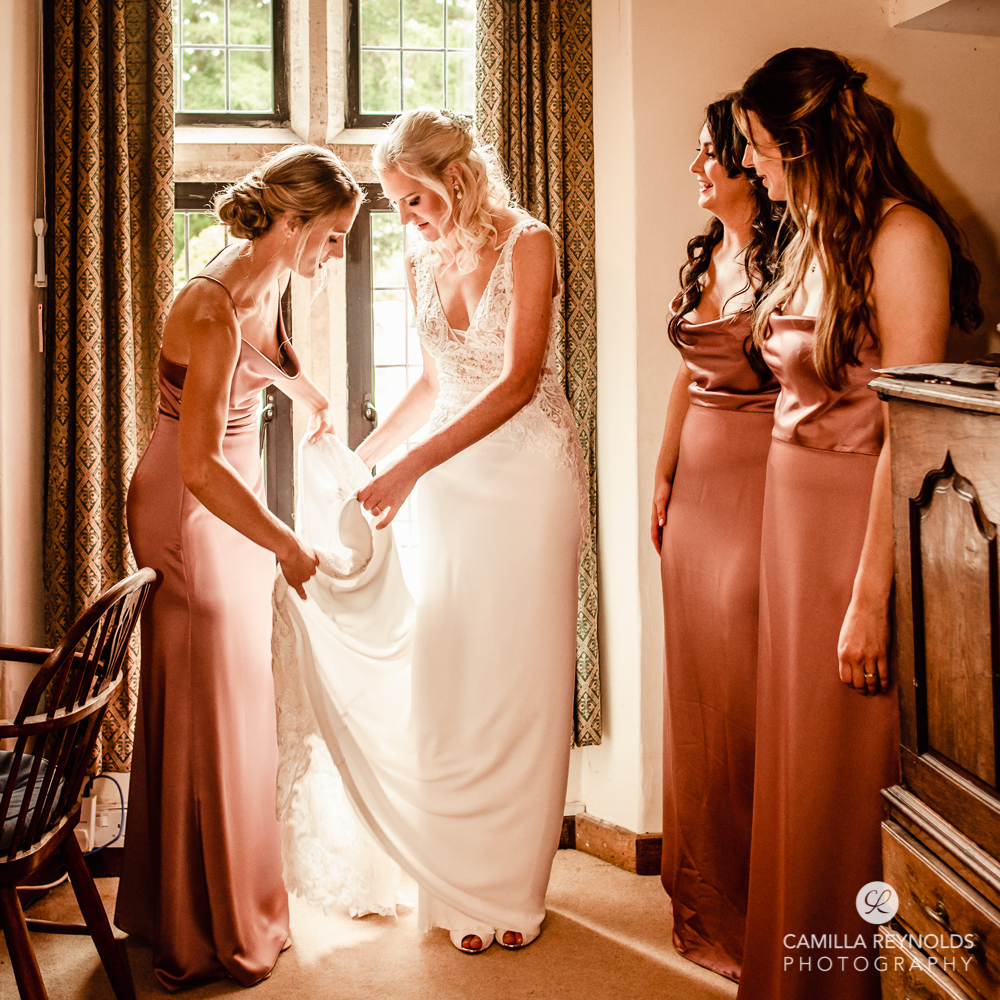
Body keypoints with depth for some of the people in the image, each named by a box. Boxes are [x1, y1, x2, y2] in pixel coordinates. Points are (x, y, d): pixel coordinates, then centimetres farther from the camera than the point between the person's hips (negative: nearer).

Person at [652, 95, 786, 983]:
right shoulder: (705, 255, 13)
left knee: (752, 688, -1)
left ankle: (757, 906, 15)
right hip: (698, 477, 8)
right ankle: (705, 889, 29)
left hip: (764, 478, -8)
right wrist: (663, 477, 16)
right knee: (696, 679, 13)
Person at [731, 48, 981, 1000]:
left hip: (865, 522, -8)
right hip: (793, 516, 8)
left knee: (848, 773, 5)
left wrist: (871, 595, -21)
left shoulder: (901, 236, -15)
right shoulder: (812, 236, 11)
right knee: (793, 755, 16)